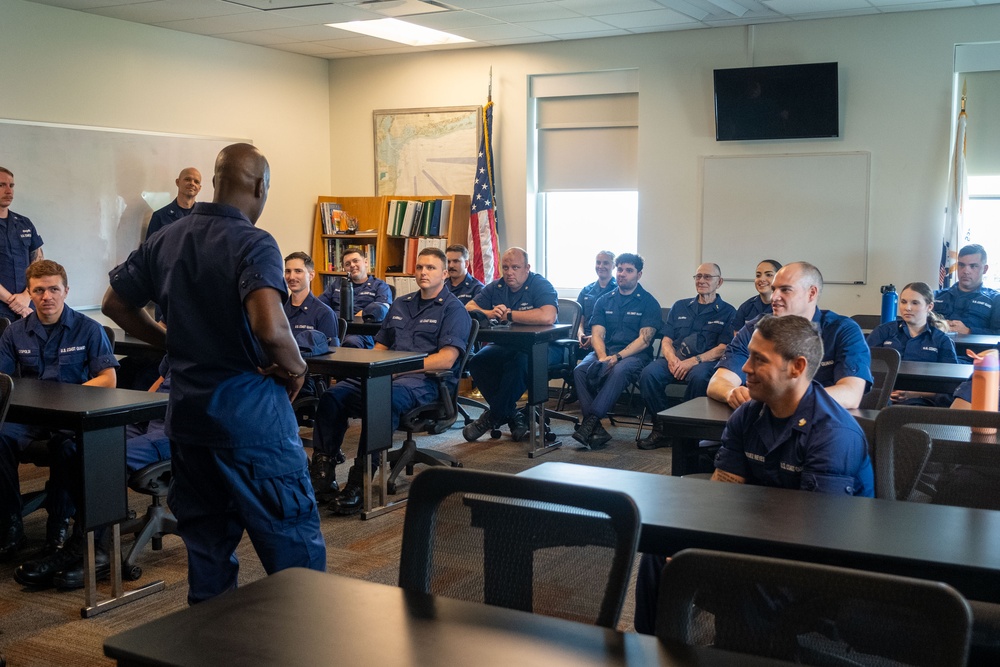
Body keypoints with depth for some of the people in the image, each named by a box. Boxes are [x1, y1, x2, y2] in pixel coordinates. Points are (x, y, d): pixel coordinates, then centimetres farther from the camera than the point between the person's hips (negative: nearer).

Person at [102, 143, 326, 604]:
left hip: (186, 412, 7)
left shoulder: (164, 240, 6)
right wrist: (296, 366, -13)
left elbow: (115, 303, 18)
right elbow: (270, 328, -31)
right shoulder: (252, 243, -16)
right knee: (294, 547, 2)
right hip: (251, 417, -7)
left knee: (206, 543, 18)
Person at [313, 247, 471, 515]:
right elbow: (380, 346, 26)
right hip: (385, 375, 7)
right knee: (333, 397, -17)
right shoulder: (400, 305, 25)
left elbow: (446, 360, -9)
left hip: (426, 380, -7)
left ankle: (359, 483, -34)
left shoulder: (453, 309, 3)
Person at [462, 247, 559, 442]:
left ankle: (493, 417, -18)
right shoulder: (496, 287, 8)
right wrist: (489, 313, -19)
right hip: (507, 345, 6)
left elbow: (548, 316, -32)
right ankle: (513, 416, -12)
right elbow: (468, 308, 4)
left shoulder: (541, 285, -12)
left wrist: (508, 315, -22)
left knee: (519, 361, -38)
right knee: (477, 361, -19)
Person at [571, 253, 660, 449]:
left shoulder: (648, 303, 4)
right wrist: (602, 357, -15)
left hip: (635, 354, -4)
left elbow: (644, 340, -6)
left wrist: (617, 357, -19)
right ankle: (596, 429, -32)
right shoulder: (604, 301, 16)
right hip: (604, 351, 4)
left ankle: (590, 422, -41)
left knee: (619, 371, -38)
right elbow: (597, 334, 6)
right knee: (580, 370, -27)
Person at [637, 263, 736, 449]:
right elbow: (666, 340, 15)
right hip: (675, 359, 3)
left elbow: (722, 348, -1)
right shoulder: (680, 307, 22)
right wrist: (672, 359, -8)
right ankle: (660, 430, -18)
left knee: (698, 377, -39)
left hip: (705, 361, -3)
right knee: (648, 374, -28)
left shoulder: (727, 312, 10)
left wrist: (693, 361, -16)